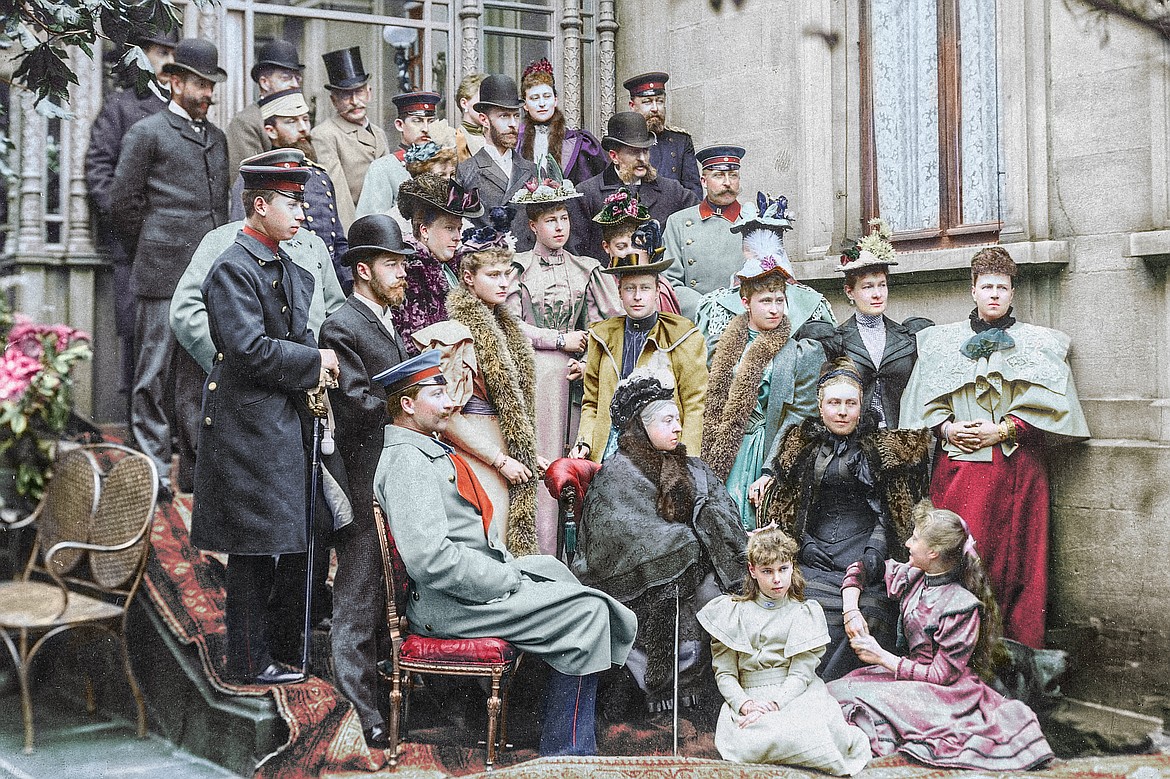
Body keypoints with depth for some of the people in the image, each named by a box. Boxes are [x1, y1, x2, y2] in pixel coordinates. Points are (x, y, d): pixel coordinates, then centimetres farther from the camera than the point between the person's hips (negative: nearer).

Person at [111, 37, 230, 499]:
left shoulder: (217, 138, 19)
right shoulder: (147, 133, -1)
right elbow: (125, 203, -2)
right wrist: (160, 238, 4)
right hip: (164, 273, -6)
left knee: (200, 373, 9)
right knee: (154, 373, -2)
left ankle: (197, 468, 16)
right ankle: (153, 470, 4)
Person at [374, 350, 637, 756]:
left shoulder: (431, 451, 18)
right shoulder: (407, 461, -16)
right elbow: (430, 559, -26)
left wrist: (510, 567, 7)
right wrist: (508, 581, -17)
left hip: (488, 580, 10)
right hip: (450, 604, -10)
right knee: (586, 614, -13)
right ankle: (568, 756, -5)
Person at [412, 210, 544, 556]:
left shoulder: (504, 327, 14)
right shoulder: (455, 333, -12)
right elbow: (447, 417, -15)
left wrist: (527, 454, 12)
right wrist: (500, 460, -12)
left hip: (509, 455, 8)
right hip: (476, 459, -8)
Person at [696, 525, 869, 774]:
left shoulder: (807, 613, 9)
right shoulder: (731, 612, 12)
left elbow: (800, 674, -2)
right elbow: (724, 673, 5)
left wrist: (773, 705, -20)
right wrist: (745, 704, -16)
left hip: (795, 695, -1)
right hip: (746, 696, 1)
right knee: (750, 742, -36)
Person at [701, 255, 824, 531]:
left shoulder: (802, 352, -1)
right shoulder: (723, 346, 11)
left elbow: (798, 417, -6)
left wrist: (770, 472, -13)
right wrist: (706, 461, 7)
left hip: (765, 453, -3)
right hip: (722, 455, 3)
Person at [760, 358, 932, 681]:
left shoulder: (878, 445, 11)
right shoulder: (803, 443, 14)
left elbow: (888, 510, 11)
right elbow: (781, 503, 15)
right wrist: (803, 542, 3)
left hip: (864, 544, -1)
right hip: (817, 551, 1)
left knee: (869, 615, -24)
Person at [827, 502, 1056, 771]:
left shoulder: (963, 606, -18)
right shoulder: (912, 577, 3)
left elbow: (943, 674, -17)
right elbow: (860, 569, 18)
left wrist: (882, 656, -15)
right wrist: (851, 612, 0)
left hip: (948, 692, -7)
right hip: (911, 673, 7)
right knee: (837, 691, -18)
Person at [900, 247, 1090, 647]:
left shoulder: (1039, 342, 10)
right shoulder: (941, 340, 15)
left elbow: (1049, 404, 0)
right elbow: (925, 401, 12)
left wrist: (1002, 430, -10)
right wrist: (948, 427, -6)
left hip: (1018, 469, -1)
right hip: (958, 469, 1)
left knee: (1018, 564, -3)